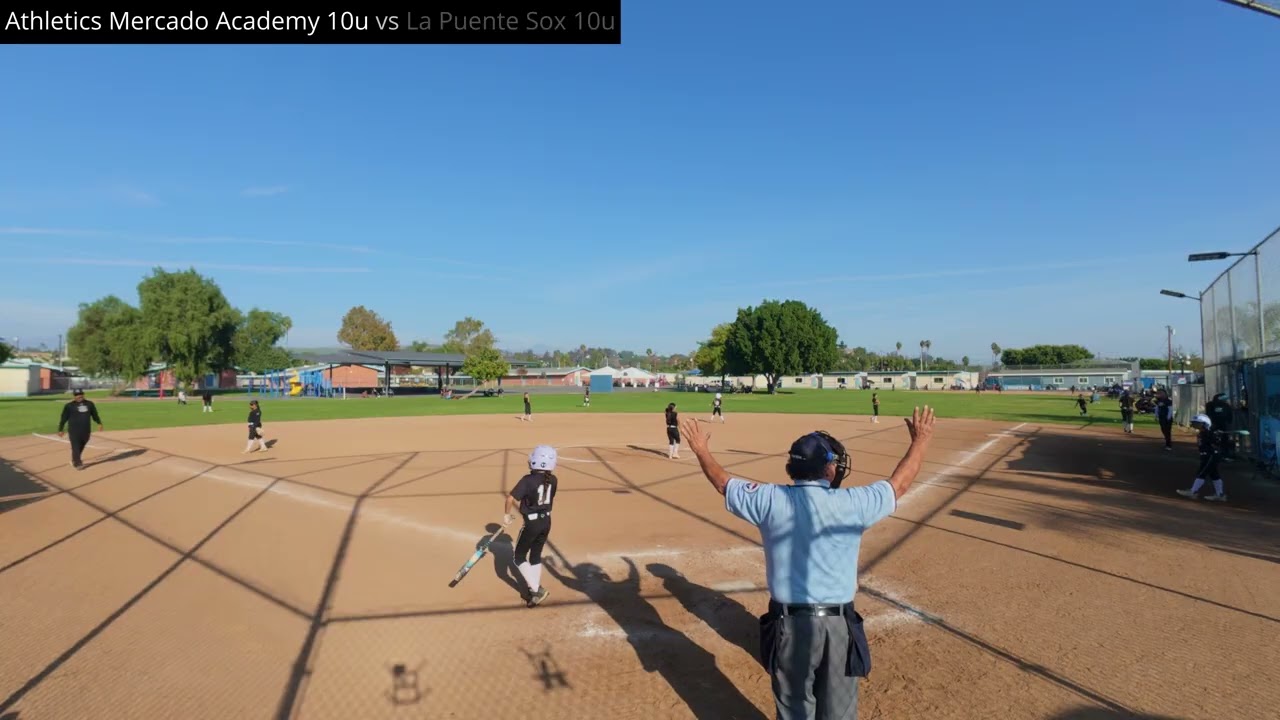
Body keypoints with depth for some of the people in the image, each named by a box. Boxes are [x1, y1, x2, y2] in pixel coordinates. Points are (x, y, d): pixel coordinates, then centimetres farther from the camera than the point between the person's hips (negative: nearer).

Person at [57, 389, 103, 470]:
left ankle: (74, 460, 30)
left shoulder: (89, 404, 10)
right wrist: (60, 430, 1)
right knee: (75, 447, -4)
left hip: (86, 430, 3)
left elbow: (95, 415, 17)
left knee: (81, 447, 12)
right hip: (74, 430, -3)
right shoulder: (69, 406, 0)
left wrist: (99, 423, 7)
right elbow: (64, 418, 2)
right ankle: (78, 463, -2)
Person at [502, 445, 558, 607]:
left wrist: (507, 515, -6)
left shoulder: (528, 480, -21)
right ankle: (535, 591, 27)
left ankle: (537, 590, 2)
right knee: (536, 556, 21)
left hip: (532, 523, -6)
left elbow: (511, 499, -25)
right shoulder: (552, 480, -3)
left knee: (519, 557, 10)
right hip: (546, 521, 6)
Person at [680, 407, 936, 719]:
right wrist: (920, 441, 19)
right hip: (838, 623, -1)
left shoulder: (769, 500, -7)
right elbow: (899, 483, 4)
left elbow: (723, 483, 8)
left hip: (787, 623, 1)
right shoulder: (852, 503, -11)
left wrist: (701, 451, 25)